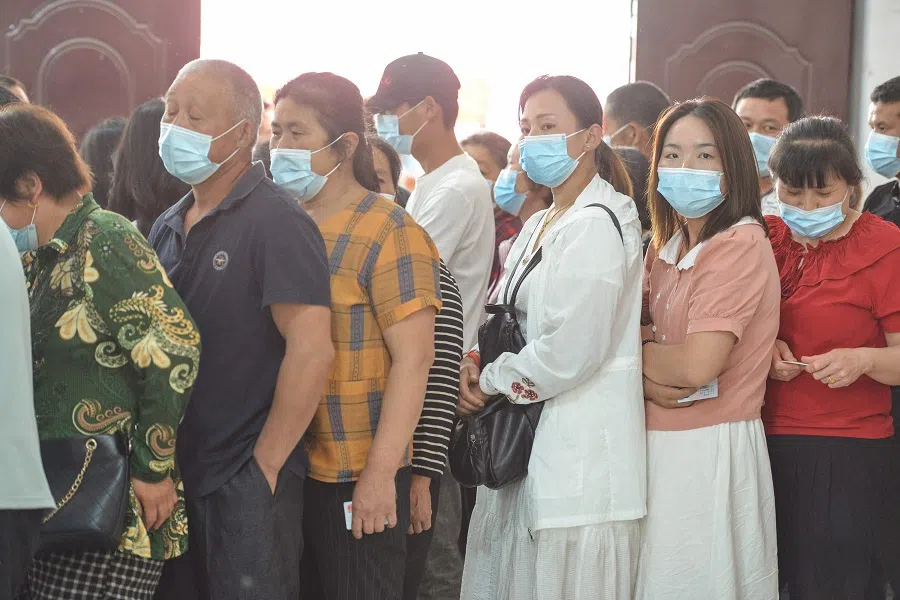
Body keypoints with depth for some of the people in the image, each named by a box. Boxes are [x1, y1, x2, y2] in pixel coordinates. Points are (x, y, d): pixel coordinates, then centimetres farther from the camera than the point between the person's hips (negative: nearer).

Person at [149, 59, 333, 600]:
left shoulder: (276, 221, -12)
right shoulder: (168, 227, 12)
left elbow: (312, 350, -20)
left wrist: (265, 465, -17)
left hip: (248, 481, -7)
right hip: (176, 473, 7)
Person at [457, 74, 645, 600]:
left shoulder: (598, 223, -13)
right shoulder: (539, 226, 16)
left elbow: (569, 350, -20)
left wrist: (491, 383, -7)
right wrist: (478, 364, 1)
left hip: (576, 450, -9)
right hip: (523, 440, 9)